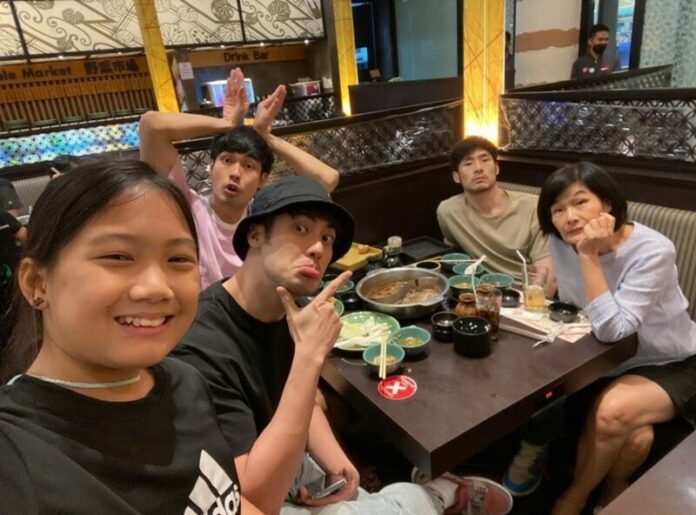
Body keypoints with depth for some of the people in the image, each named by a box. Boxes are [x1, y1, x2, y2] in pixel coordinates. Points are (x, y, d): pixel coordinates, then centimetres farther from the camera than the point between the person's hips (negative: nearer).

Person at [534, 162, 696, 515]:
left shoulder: (652, 250, -26)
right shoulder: (560, 243, -12)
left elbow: (611, 329, -33)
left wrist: (589, 256, -36)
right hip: (610, 359, 3)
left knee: (613, 412, -28)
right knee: (632, 435, -25)